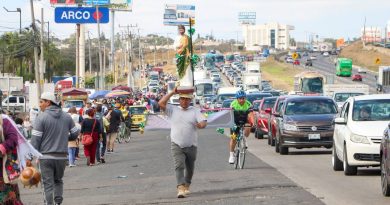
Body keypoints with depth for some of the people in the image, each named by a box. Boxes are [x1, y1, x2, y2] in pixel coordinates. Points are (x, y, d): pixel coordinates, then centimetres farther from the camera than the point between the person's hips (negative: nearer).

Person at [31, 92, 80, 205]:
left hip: (46, 156, -4)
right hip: (62, 156, 4)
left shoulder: (41, 117, -9)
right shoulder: (66, 116, 6)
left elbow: (35, 139, -12)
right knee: (58, 180, 21)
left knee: (48, 184, 0)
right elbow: (75, 133, 11)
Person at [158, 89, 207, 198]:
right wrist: (172, 93, -2)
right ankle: (181, 188, -26)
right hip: (177, 145, -1)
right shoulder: (173, 110, 8)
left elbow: (204, 122, -5)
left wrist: (201, 124, -29)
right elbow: (161, 103, -3)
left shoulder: (195, 111, 6)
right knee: (179, 166, -17)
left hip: (191, 145, 1)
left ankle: (187, 186, 34)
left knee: (190, 168, 13)